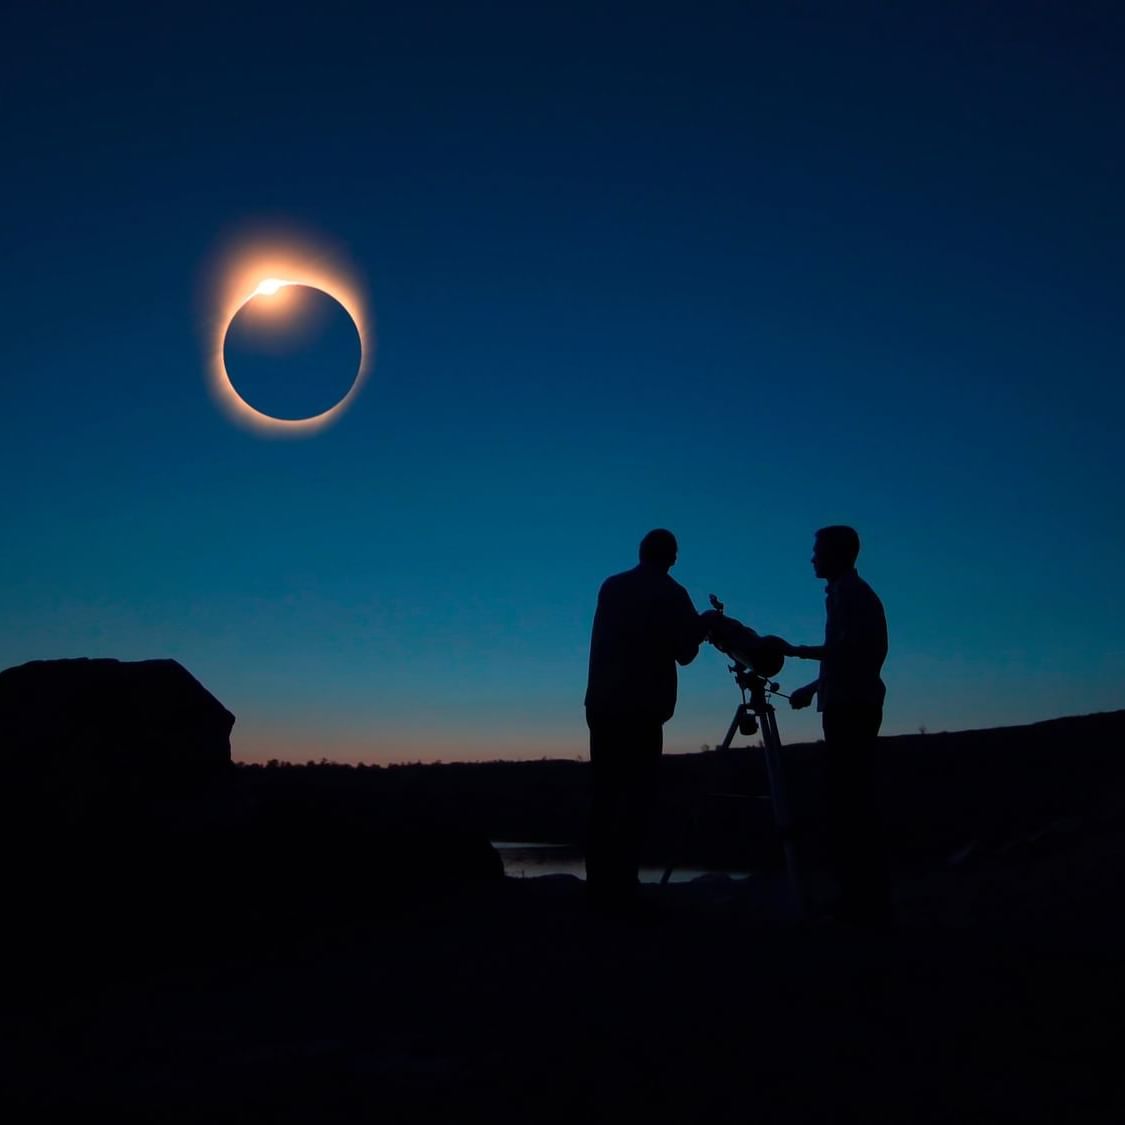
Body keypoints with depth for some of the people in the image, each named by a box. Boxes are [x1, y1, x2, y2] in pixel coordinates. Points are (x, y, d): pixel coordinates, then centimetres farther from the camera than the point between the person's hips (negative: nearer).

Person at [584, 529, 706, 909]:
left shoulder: (610, 587, 14)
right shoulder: (672, 595, 0)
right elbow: (684, 653, 1)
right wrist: (700, 627, 21)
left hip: (602, 704, 5)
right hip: (642, 708, -5)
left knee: (603, 794, 7)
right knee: (634, 796, -3)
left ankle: (598, 884, 7)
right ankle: (620, 887, -8)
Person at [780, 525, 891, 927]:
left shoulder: (849, 592, -7)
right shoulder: (852, 592, 21)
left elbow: (850, 650, -19)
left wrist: (798, 651, -15)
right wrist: (814, 688, 27)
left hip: (850, 708, -10)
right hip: (852, 706, 10)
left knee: (851, 802, -10)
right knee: (850, 801, 8)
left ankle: (866, 902, -10)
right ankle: (863, 899, 10)